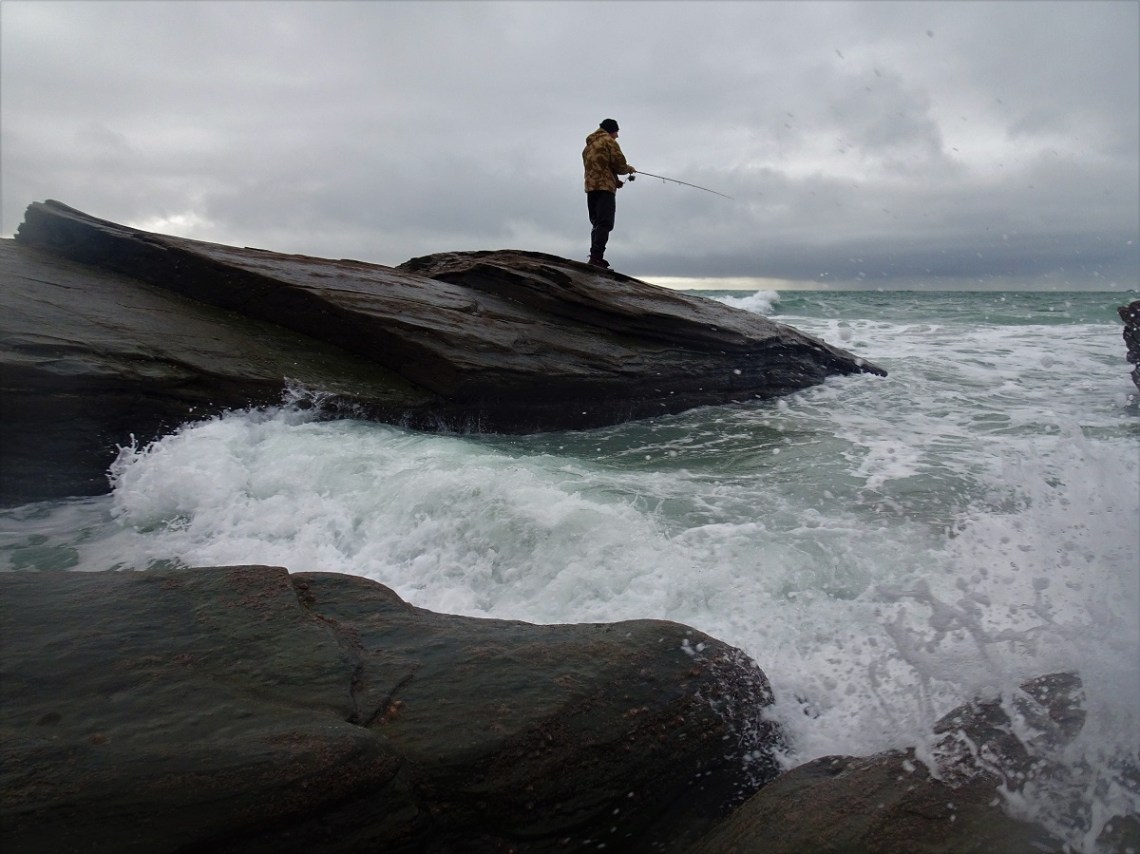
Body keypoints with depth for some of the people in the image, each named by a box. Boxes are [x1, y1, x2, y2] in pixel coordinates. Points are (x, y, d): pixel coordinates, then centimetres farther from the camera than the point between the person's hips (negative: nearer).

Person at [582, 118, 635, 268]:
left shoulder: (588, 145, 25)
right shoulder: (608, 141, 0)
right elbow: (619, 163, -10)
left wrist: (616, 180, 22)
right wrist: (628, 169, 11)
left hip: (590, 187, 8)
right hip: (605, 187, -8)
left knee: (597, 223, 11)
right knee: (604, 223, -14)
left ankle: (595, 256, 4)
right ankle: (597, 257, -26)